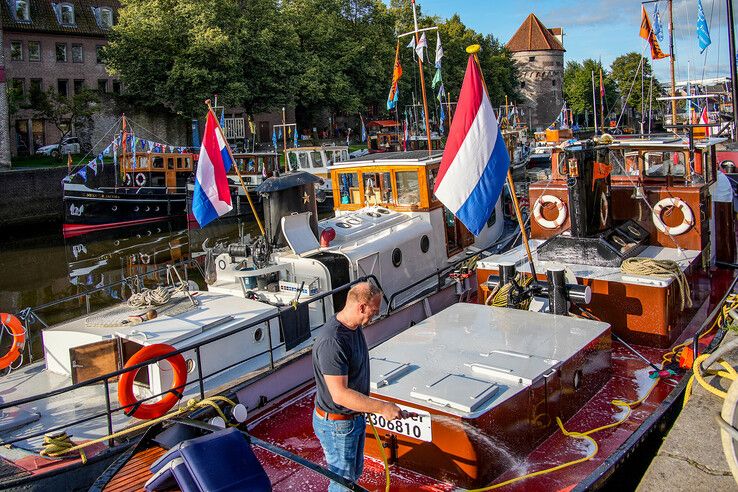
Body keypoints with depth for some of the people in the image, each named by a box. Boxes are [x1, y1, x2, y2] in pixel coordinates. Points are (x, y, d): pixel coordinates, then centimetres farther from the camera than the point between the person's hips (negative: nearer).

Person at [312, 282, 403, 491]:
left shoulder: (354, 326, -2)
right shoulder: (332, 343, -33)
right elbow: (340, 394, -33)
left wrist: (366, 406, 21)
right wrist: (382, 407, -30)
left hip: (355, 416, 9)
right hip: (336, 424, -9)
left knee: (355, 472, 26)